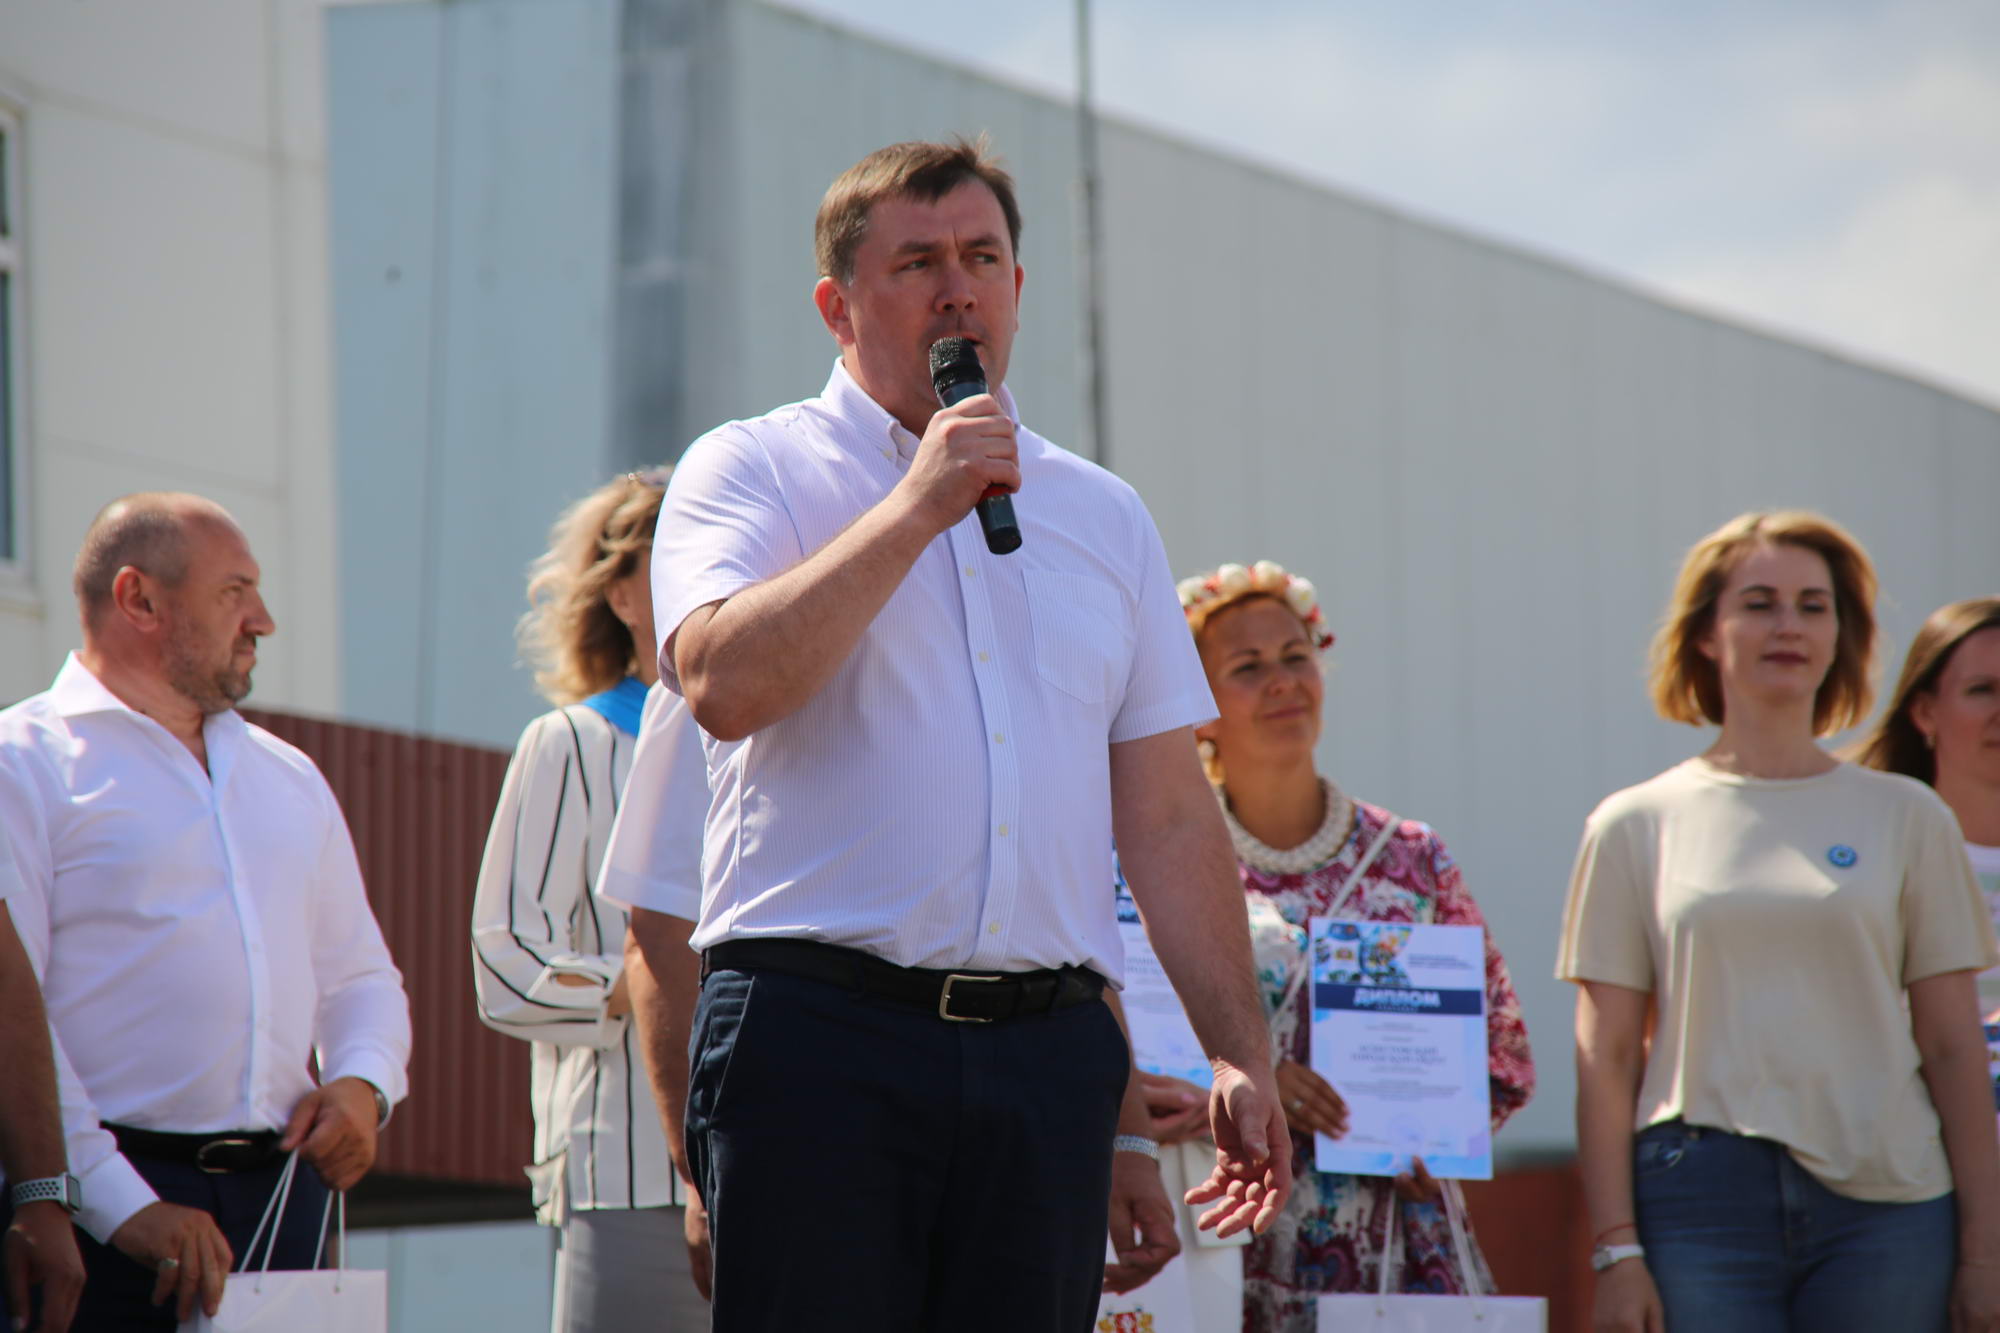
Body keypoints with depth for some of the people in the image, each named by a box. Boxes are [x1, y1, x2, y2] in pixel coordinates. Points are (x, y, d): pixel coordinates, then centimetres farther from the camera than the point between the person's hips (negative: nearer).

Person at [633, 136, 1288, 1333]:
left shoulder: (1104, 516, 20)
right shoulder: (753, 471, 6)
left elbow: (1169, 817, 19)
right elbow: (724, 682, -15)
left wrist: (1242, 1054, 12)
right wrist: (918, 506, -11)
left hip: (1050, 1052, 4)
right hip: (820, 1038, -4)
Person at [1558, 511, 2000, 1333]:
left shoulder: (1906, 818, 10)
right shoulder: (1637, 826, 8)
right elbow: (1606, 1060, 5)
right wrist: (1616, 1250, -3)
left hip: (1883, 1203, 1)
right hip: (1701, 1198, -1)